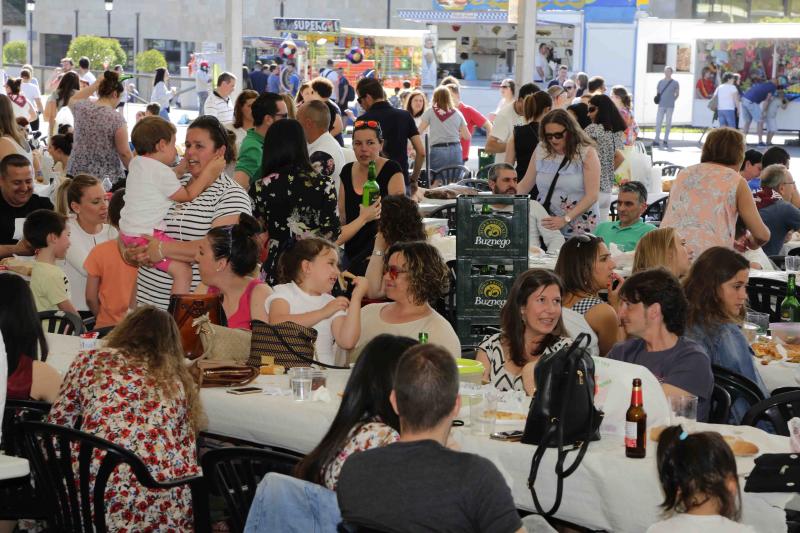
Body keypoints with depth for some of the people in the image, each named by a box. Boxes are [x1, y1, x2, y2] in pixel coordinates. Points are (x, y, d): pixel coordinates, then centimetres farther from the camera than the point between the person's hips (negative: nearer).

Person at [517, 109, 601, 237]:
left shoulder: (587, 153, -6)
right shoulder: (541, 150, 5)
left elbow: (592, 195, -12)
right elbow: (525, 185, 10)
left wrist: (565, 219, -21)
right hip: (544, 226, 3)